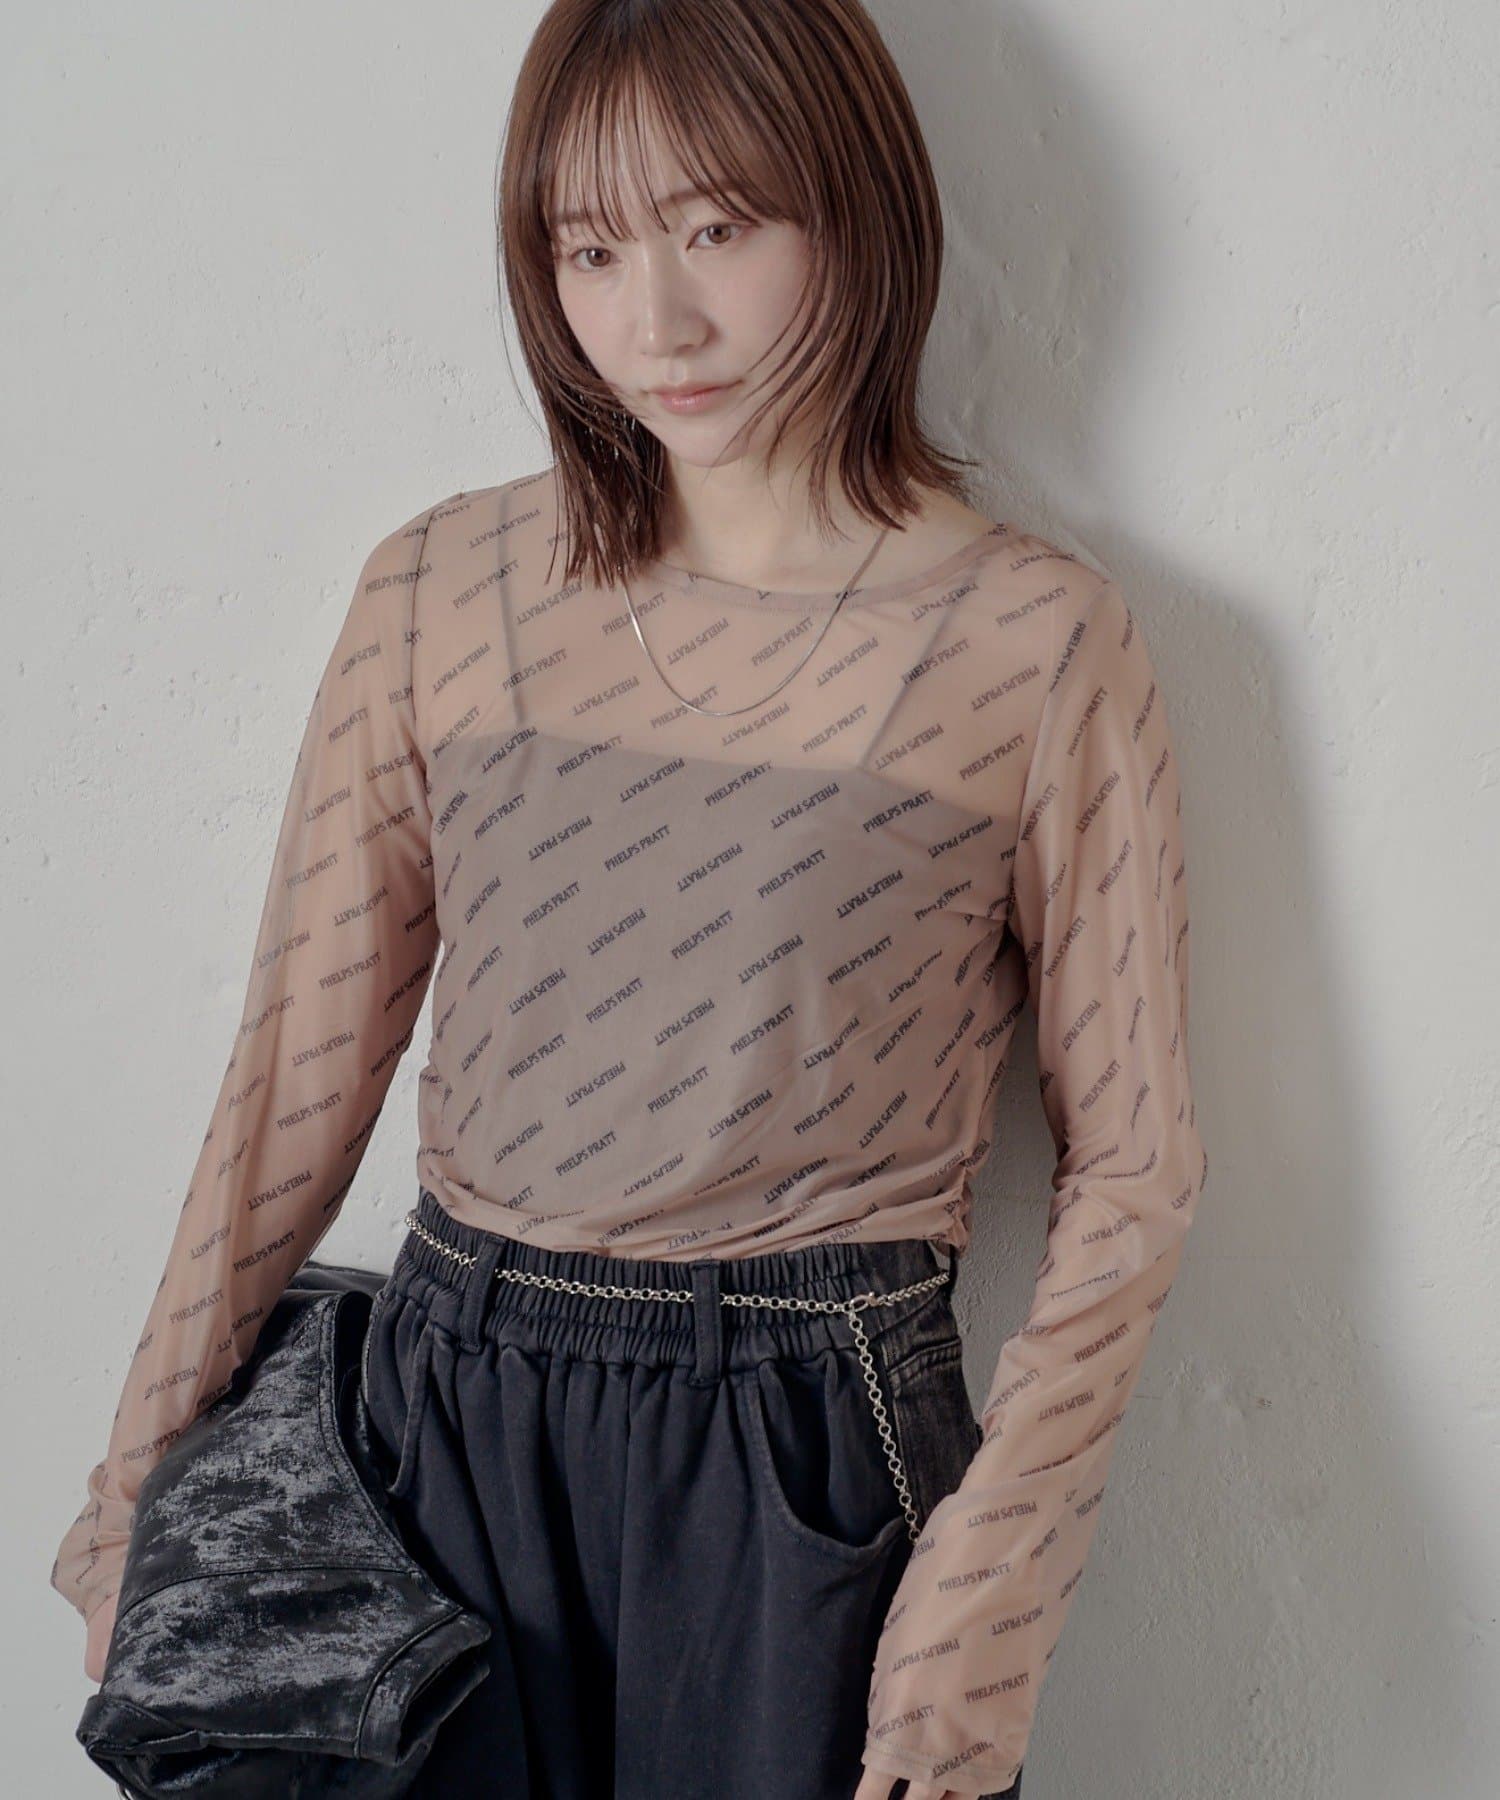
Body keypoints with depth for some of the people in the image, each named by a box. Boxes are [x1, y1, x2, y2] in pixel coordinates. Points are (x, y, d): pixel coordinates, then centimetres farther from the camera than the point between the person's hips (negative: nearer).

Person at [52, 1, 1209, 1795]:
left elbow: (1128, 1162, -4)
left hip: (810, 1439, -2)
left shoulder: (1031, 639, -6)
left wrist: (990, 1588, -11)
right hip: (450, 1403, 3)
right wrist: (143, 1481, 6)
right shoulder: (437, 591, 1)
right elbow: (300, 1072, 4)